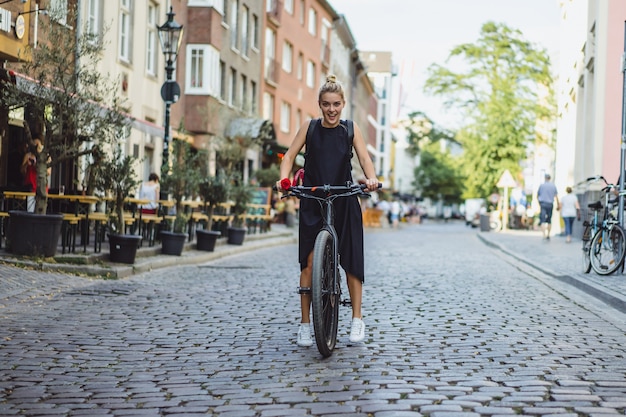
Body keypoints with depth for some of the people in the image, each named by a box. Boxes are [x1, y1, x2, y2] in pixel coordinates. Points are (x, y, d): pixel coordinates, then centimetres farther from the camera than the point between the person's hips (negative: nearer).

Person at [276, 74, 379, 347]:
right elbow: (290, 155, -2)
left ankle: (357, 319, 12)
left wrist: (371, 178, -29)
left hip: (344, 202, 0)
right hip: (312, 202, 0)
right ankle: (305, 323, 4)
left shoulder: (350, 130, 2)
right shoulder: (309, 128, 2)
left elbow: (364, 157, -8)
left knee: (351, 260, -1)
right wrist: (284, 178, -23)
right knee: (309, 261, -5)